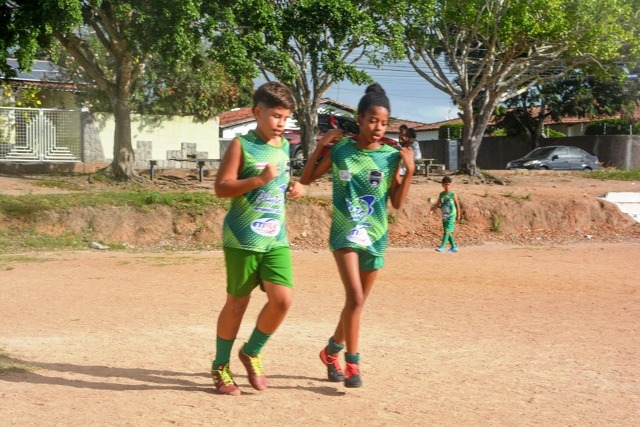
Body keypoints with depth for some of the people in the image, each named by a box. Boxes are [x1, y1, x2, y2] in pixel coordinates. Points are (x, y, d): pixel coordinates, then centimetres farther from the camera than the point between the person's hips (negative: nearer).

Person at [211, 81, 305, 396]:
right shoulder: (242, 145, -8)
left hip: (276, 238, 5)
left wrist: (295, 188, 6)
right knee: (237, 302, 4)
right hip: (243, 239, -5)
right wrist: (259, 179, -24)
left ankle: (251, 353, 17)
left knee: (282, 299, -8)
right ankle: (220, 366, 22)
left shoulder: (284, 146, 11)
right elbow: (221, 188, -13)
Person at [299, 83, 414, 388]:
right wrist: (320, 146, -7)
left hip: (376, 237, 3)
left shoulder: (391, 156, -1)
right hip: (345, 234, -3)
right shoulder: (340, 149, -4)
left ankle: (331, 351, 34)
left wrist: (409, 170, -9)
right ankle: (352, 363, -7)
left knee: (358, 301, 13)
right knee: (355, 298, -18)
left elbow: (397, 202, 4)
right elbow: (306, 179, 4)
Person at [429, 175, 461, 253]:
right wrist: (432, 210, -13)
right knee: (448, 232, 10)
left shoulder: (453, 194, -7)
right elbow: (437, 204, 3)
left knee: (447, 231, -13)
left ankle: (442, 247, -17)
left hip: (451, 216, -5)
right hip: (444, 216, 5)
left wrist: (458, 215, 4)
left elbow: (457, 205, 0)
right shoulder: (441, 194, 4)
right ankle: (454, 247, 20)